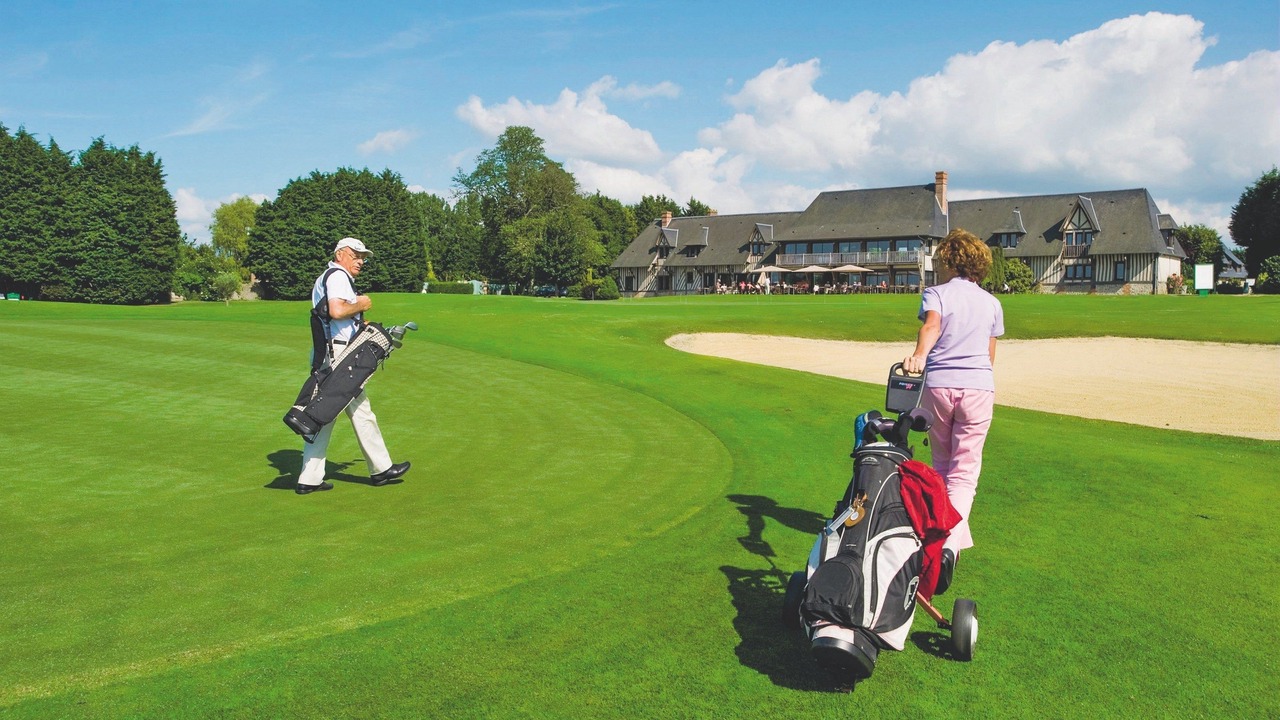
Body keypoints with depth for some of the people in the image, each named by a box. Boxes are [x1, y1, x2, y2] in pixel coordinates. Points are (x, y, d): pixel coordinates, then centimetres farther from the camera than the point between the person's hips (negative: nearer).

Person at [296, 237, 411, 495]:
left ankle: (309, 479, 10)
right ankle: (381, 468, 11)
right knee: (360, 411, 0)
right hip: (339, 354, -10)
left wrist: (360, 323, 17)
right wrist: (361, 304, -9)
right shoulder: (338, 275, -10)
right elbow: (337, 311, -26)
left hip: (325, 356, 10)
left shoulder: (325, 277, 23)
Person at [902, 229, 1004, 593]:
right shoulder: (991, 303, 14)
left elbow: (932, 325, -19)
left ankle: (953, 538, 31)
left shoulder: (935, 294, 4)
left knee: (942, 466, 17)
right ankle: (951, 543, -22)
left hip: (938, 385, -1)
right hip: (979, 386, 1)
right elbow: (990, 355, 19)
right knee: (964, 471, -2)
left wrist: (918, 355, -37)